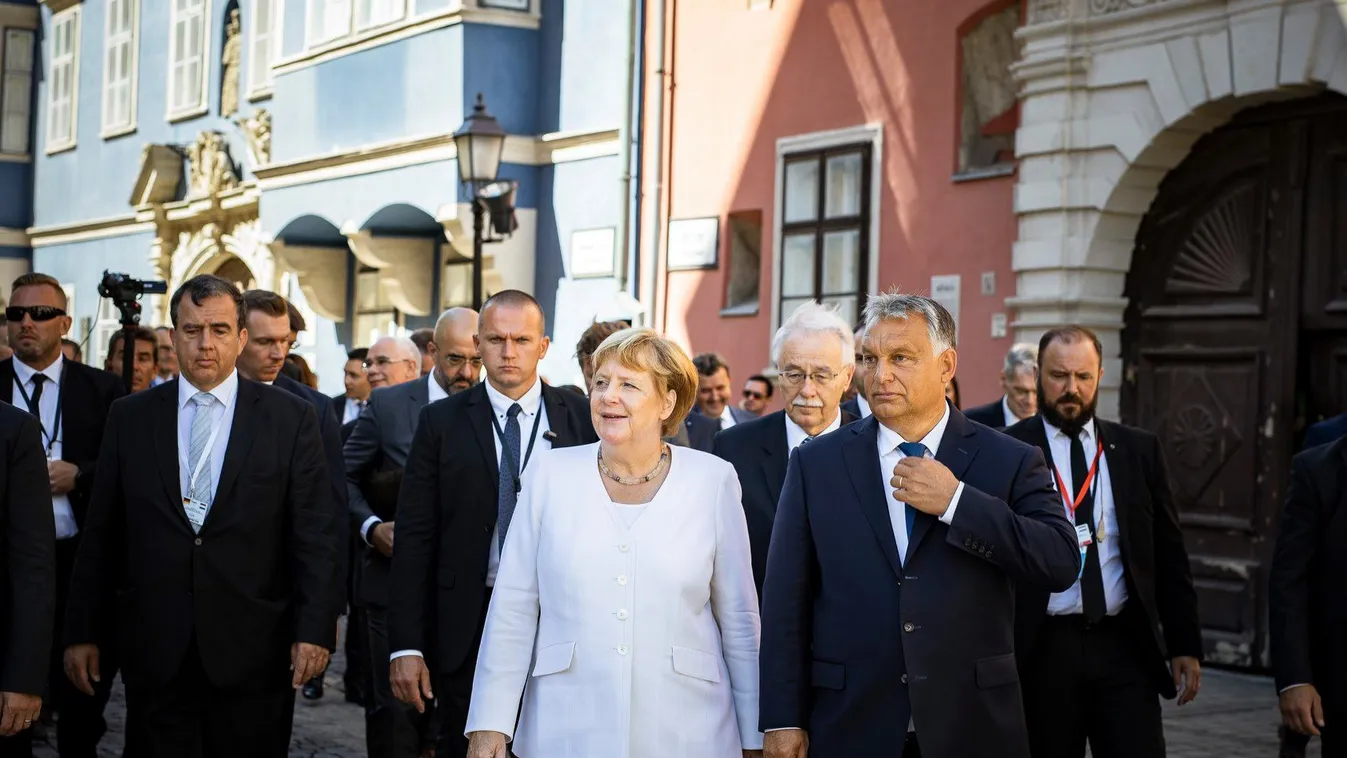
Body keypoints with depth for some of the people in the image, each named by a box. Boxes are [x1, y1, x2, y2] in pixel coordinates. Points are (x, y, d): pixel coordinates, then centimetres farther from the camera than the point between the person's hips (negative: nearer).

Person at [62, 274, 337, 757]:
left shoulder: (290, 419, 1)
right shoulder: (130, 418, 7)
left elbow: (314, 536, -1)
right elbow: (101, 535, 8)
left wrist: (314, 630, -8)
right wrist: (82, 633, 7)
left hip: (253, 652, -1)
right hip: (155, 652, 2)